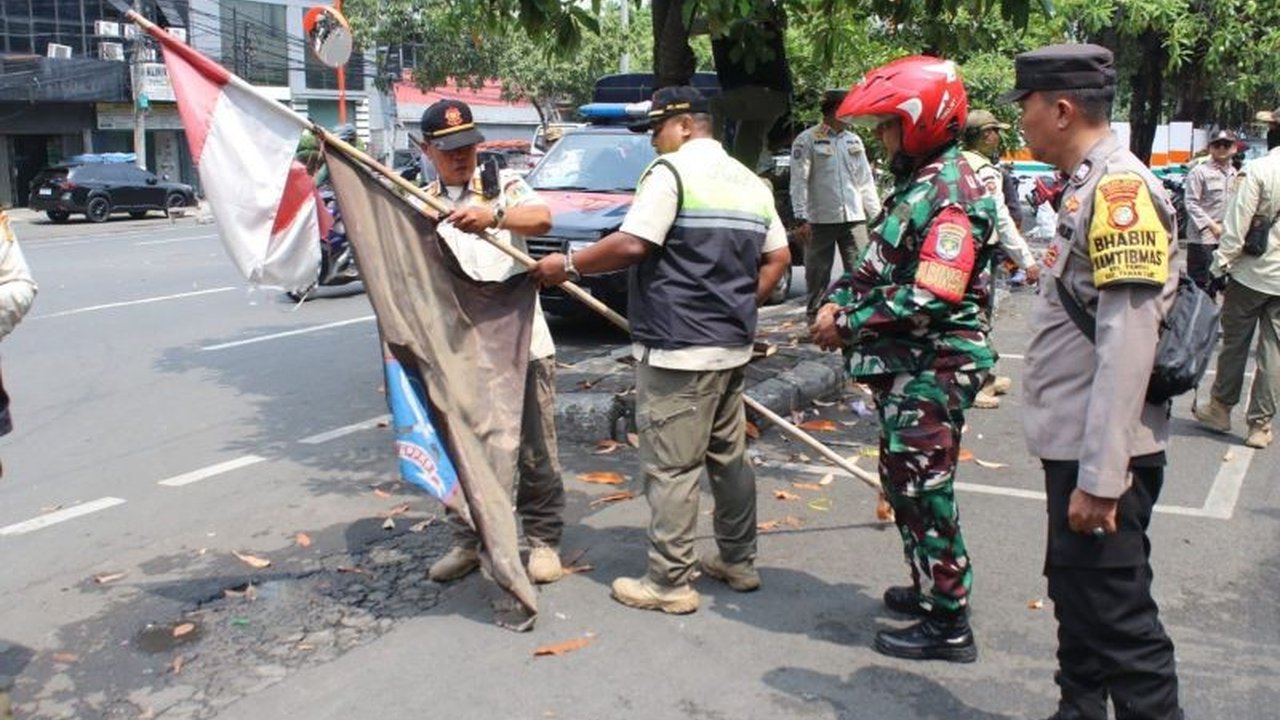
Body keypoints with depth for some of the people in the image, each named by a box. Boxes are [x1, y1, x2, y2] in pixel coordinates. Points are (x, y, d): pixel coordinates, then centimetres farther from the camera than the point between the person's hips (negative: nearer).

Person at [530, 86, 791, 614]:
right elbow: (778, 258, 17)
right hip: (733, 346, 9)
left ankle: (670, 584, 4)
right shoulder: (752, 182, 15)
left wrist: (568, 265, -6)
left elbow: (630, 246, -18)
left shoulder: (671, 171, -10)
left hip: (677, 348, -9)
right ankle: (738, 562, 28)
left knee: (672, 468, -2)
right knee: (728, 456, 18)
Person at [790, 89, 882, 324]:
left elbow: (866, 180, 16)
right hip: (820, 219, -4)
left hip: (854, 218, 4)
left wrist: (876, 215, 10)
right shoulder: (807, 140, -3)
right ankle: (815, 317, 15)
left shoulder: (853, 140, 14)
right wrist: (802, 218, -14)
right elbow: (799, 181, -7)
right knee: (818, 273, 5)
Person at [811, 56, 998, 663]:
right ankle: (929, 589, 37)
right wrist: (837, 300, 1)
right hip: (903, 366, 10)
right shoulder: (914, 185, 14)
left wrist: (849, 323, -17)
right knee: (902, 480, 20)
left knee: (925, 490, -3)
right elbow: (878, 264, 19)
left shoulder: (950, 195, -19)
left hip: (933, 370, -10)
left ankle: (948, 625, 9)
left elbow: (929, 301, -26)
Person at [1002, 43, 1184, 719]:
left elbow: (1129, 345, -24)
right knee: (1076, 595, 22)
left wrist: (1099, 478, -25)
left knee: (1117, 616, -2)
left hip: (1101, 458, -10)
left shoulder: (1119, 188, -18)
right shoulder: (1088, 186, 13)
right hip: (1073, 446, 10)